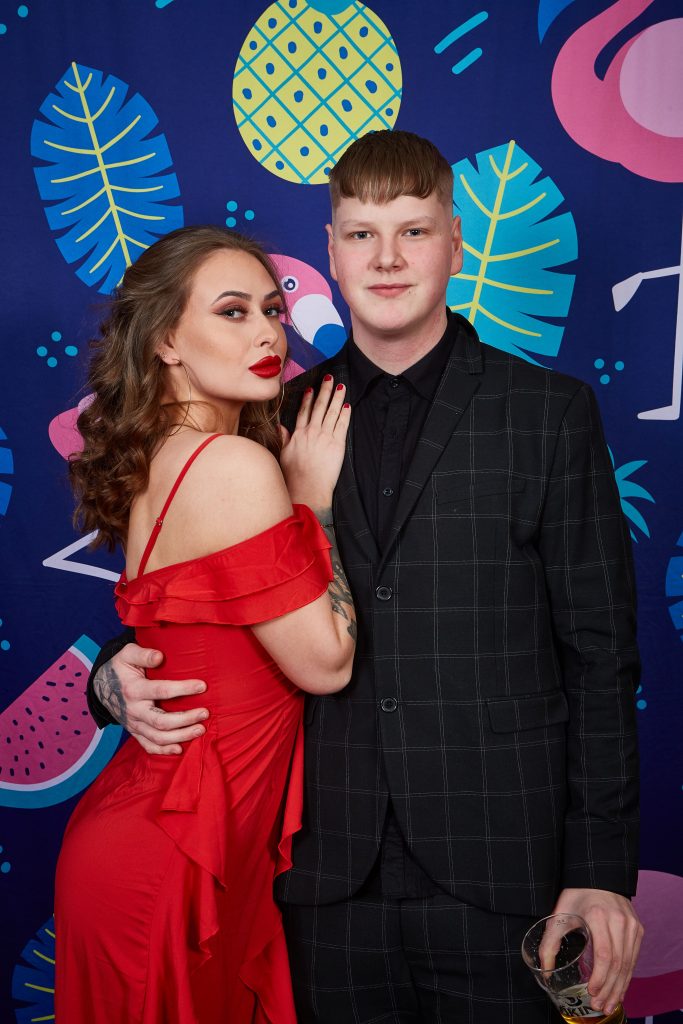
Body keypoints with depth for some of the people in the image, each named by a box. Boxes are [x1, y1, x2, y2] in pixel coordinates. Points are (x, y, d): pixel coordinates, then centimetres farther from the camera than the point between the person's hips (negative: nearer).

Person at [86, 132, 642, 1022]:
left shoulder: (552, 412, 0)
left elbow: (600, 653, -2)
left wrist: (602, 870, -6)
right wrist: (121, 676, -6)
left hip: (498, 880, -2)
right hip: (331, 884, 2)